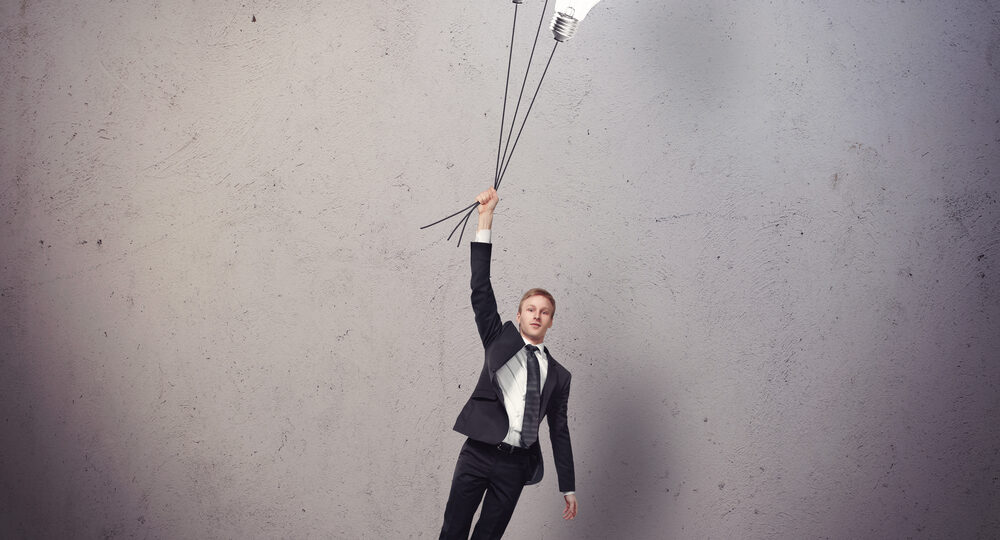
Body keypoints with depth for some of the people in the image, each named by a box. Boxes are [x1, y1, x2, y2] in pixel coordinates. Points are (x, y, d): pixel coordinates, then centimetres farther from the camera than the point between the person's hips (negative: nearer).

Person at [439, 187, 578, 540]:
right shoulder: (500, 340, 11)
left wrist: (568, 488, 14)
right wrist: (485, 219, -4)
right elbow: (481, 290, 2)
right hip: (479, 453, -1)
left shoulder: (558, 375, 15)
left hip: (516, 464, 2)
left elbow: (559, 431, 17)